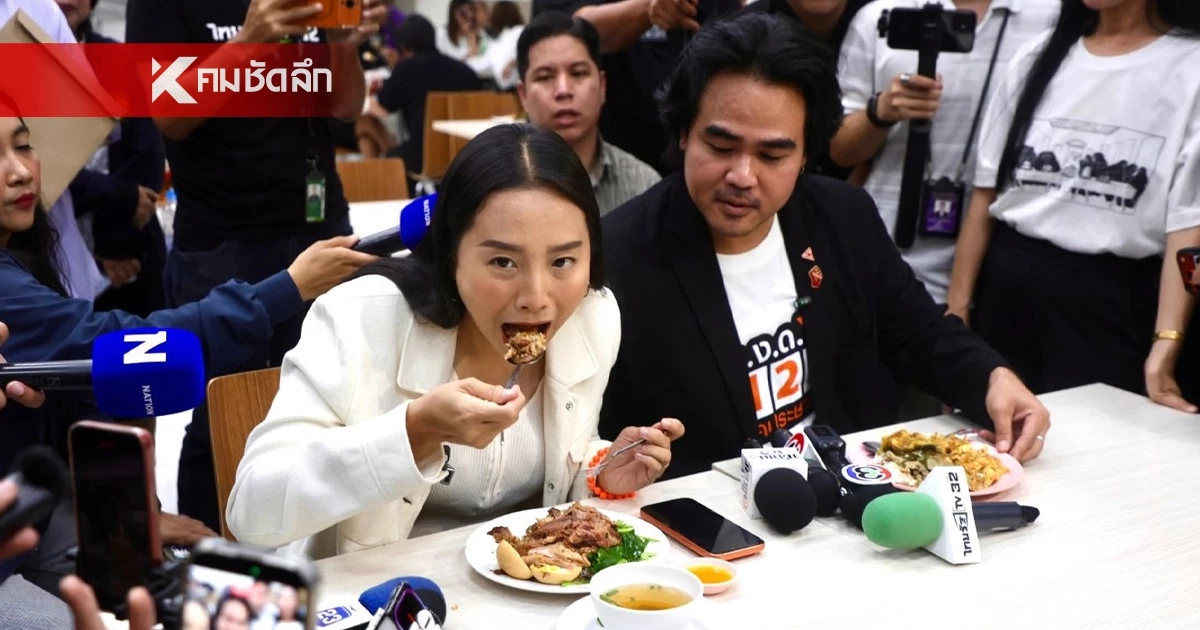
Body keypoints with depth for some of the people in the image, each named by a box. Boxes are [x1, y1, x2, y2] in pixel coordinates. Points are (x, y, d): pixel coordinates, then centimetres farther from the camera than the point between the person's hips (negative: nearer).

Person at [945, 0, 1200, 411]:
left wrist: (1165, 347, -22)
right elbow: (987, 192, 7)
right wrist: (957, 307, 2)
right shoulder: (1037, 56, 9)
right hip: (1006, 292, 4)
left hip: (1112, 304, -3)